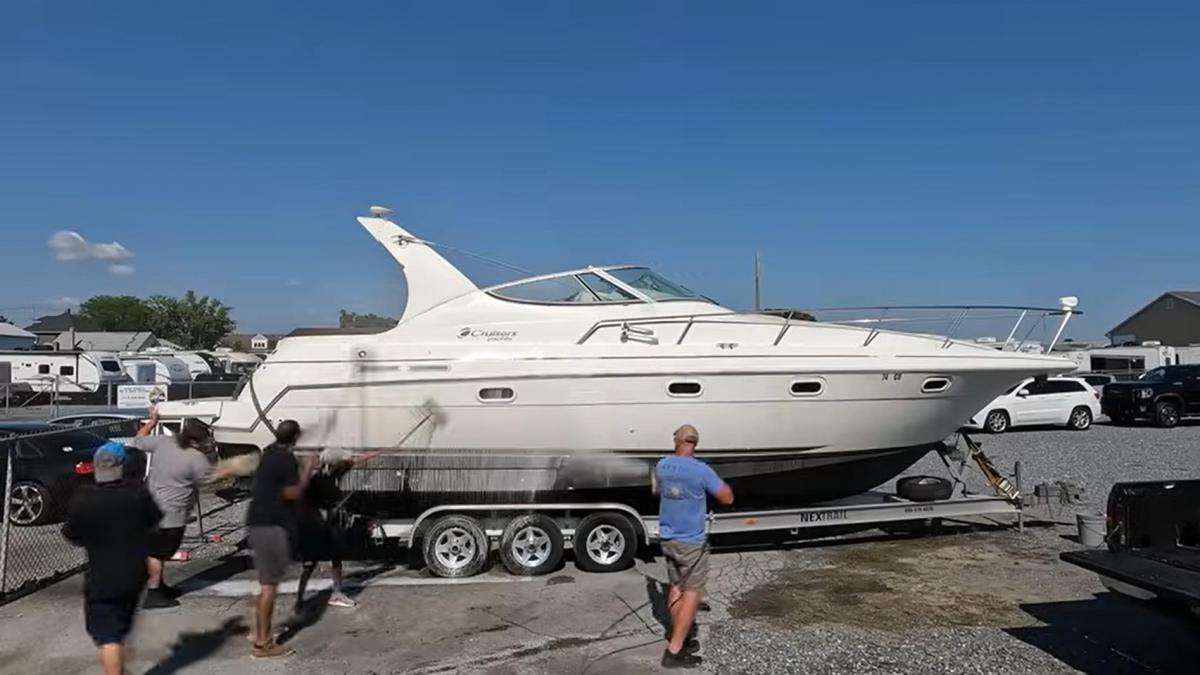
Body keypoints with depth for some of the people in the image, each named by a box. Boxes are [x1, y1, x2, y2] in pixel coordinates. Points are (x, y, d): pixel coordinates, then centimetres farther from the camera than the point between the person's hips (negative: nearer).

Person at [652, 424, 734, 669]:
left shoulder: (662, 465, -1)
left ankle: (679, 637, 29)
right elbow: (727, 499, -11)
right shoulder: (701, 470, -20)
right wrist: (715, 483, 6)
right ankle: (674, 651, -1)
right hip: (691, 543, -6)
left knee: (676, 587, 19)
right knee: (691, 593, 0)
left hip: (667, 539, 6)